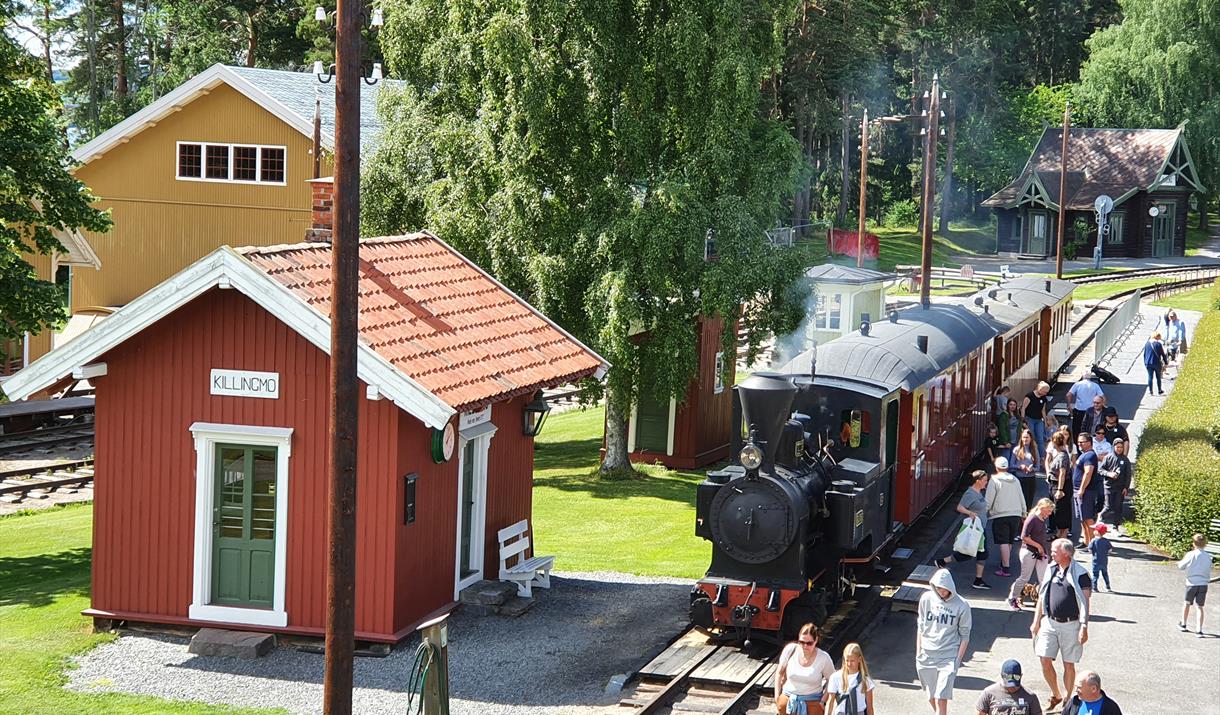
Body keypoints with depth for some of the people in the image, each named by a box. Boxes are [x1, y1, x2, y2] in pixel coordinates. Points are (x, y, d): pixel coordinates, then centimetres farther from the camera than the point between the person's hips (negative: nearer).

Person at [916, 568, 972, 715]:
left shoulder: (961, 605, -8)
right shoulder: (926, 599, -1)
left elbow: (965, 635, -1)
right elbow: (920, 627, 9)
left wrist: (958, 660, -5)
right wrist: (918, 653, 7)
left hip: (948, 657, -3)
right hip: (927, 656, 3)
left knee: (941, 700, -11)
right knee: (931, 698, 12)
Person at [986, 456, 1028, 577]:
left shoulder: (994, 480, -5)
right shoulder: (1015, 480, 12)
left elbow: (989, 499, -7)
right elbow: (1022, 498, 16)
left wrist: (985, 512, 3)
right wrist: (1024, 512, 25)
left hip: (1000, 515, -5)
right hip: (1015, 514, 5)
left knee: (1003, 542, -8)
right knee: (1009, 542, 17)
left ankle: (1005, 568, -14)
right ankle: (1004, 564, 27)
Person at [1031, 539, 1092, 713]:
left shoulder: (1080, 574, -10)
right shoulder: (1051, 570, 7)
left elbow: (1085, 603, -10)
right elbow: (1041, 597, 14)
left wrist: (1084, 627, -15)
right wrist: (1036, 622, 13)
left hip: (1070, 625, -5)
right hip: (1049, 622, 5)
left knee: (1069, 665, 5)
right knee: (1045, 660, -1)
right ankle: (1055, 695, 20)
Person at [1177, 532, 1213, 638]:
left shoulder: (1191, 555, -11)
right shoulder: (1208, 557, 1)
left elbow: (1181, 566, -2)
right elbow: (1209, 573, 9)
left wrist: (1181, 562, 18)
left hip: (1192, 583, -2)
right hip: (1203, 584, 2)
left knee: (1187, 603, 19)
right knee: (1199, 607, 4)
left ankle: (1183, 624, 34)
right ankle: (1199, 630, -5)